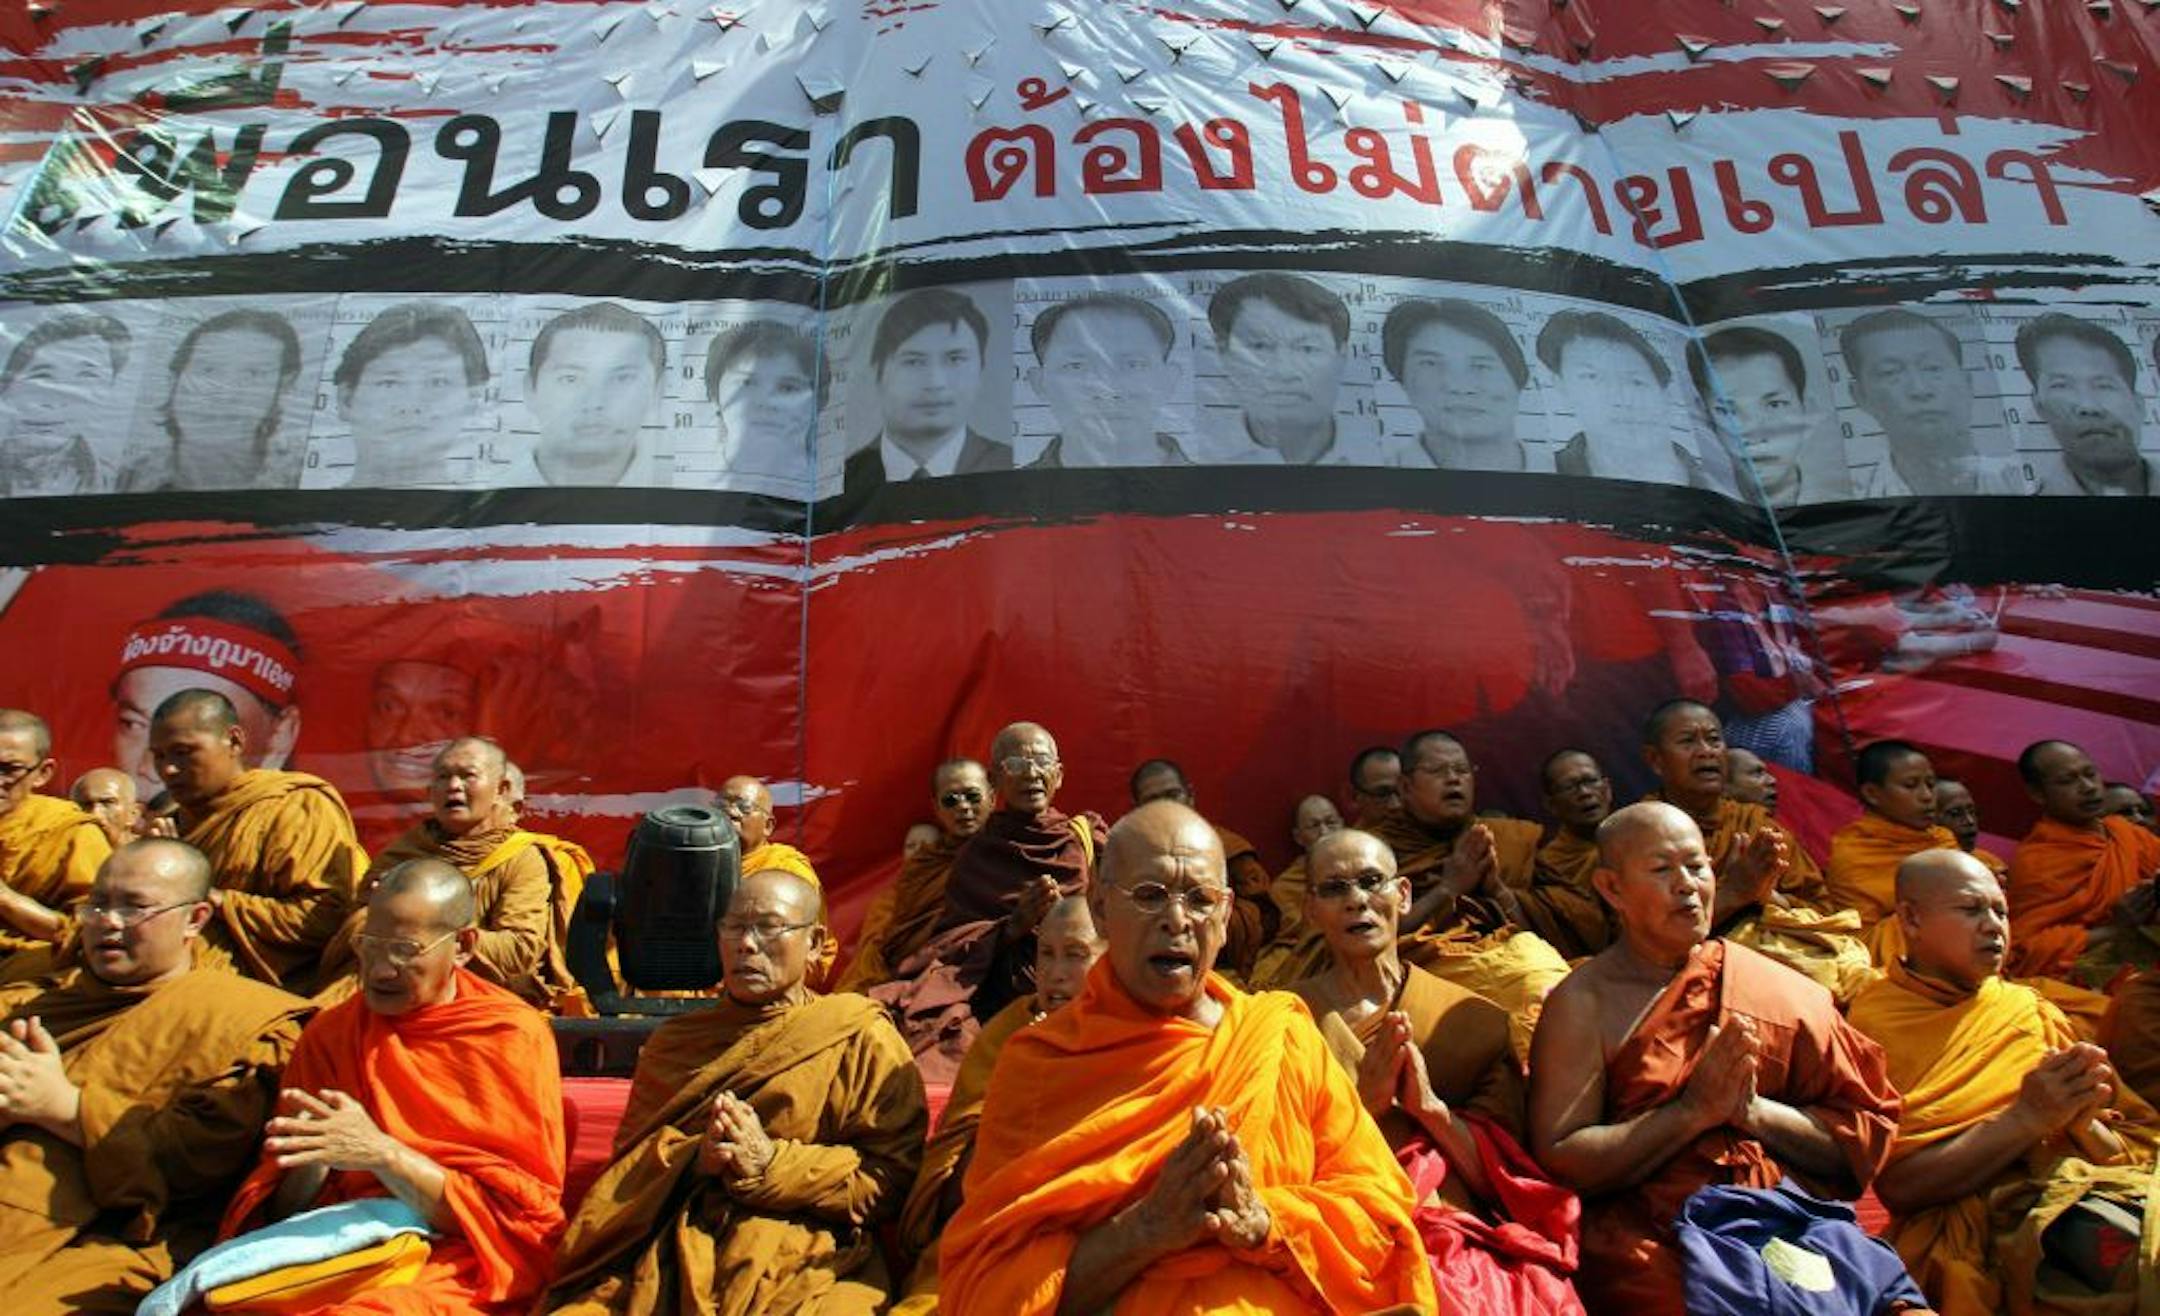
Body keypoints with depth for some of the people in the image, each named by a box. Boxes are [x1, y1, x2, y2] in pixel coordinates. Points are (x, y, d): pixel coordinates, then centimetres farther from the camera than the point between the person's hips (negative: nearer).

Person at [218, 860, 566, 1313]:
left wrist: (384, 1155, -16)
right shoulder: (328, 1034, 9)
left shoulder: (515, 1037, -3)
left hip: (456, 1271, -4)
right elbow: (284, 1213, 11)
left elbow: (522, 1214, -7)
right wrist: (312, 1166, -13)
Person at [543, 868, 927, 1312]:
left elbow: (894, 1172, -2)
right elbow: (629, 1154, 14)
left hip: (804, 1260, -3)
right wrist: (694, 1157, -7)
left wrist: (770, 1162, -12)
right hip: (667, 1258, 4)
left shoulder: (862, 1038, 5)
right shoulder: (674, 1040, 20)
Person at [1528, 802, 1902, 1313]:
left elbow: (1868, 1128, 9)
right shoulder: (1582, 1004, -1)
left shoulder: (1779, 988, 10)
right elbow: (1559, 1162, -9)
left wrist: (1753, 1110, -8)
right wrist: (1696, 1110, -13)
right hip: (1650, 1239, -4)